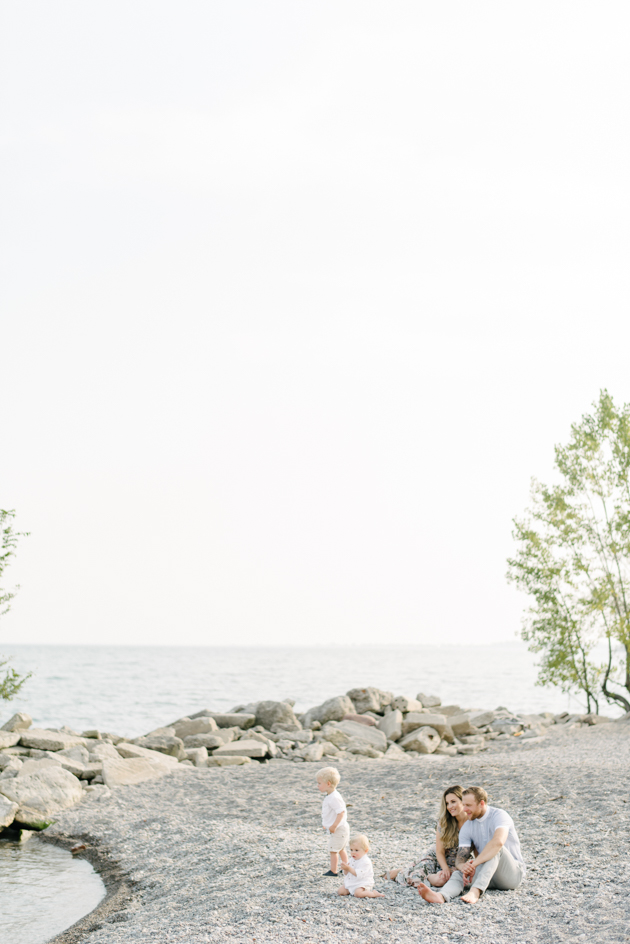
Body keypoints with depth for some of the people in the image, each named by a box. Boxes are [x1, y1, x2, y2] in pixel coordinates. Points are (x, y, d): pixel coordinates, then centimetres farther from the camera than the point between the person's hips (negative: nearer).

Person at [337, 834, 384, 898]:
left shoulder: (366, 862, -16)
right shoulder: (353, 860, 9)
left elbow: (358, 874, -27)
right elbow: (347, 873, 13)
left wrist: (349, 868, -30)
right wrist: (345, 869, -10)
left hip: (363, 883, -8)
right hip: (351, 882, 8)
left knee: (358, 893, -35)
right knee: (340, 891, -4)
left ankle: (375, 894, -14)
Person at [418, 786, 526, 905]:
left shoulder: (499, 816, -13)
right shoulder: (466, 828, 5)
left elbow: (498, 842, -34)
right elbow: (460, 859, -3)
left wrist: (474, 863, -38)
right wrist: (463, 866, -29)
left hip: (513, 872, -5)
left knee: (495, 849, -32)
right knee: (459, 873, -22)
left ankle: (475, 891, -50)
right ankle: (441, 896, -54)